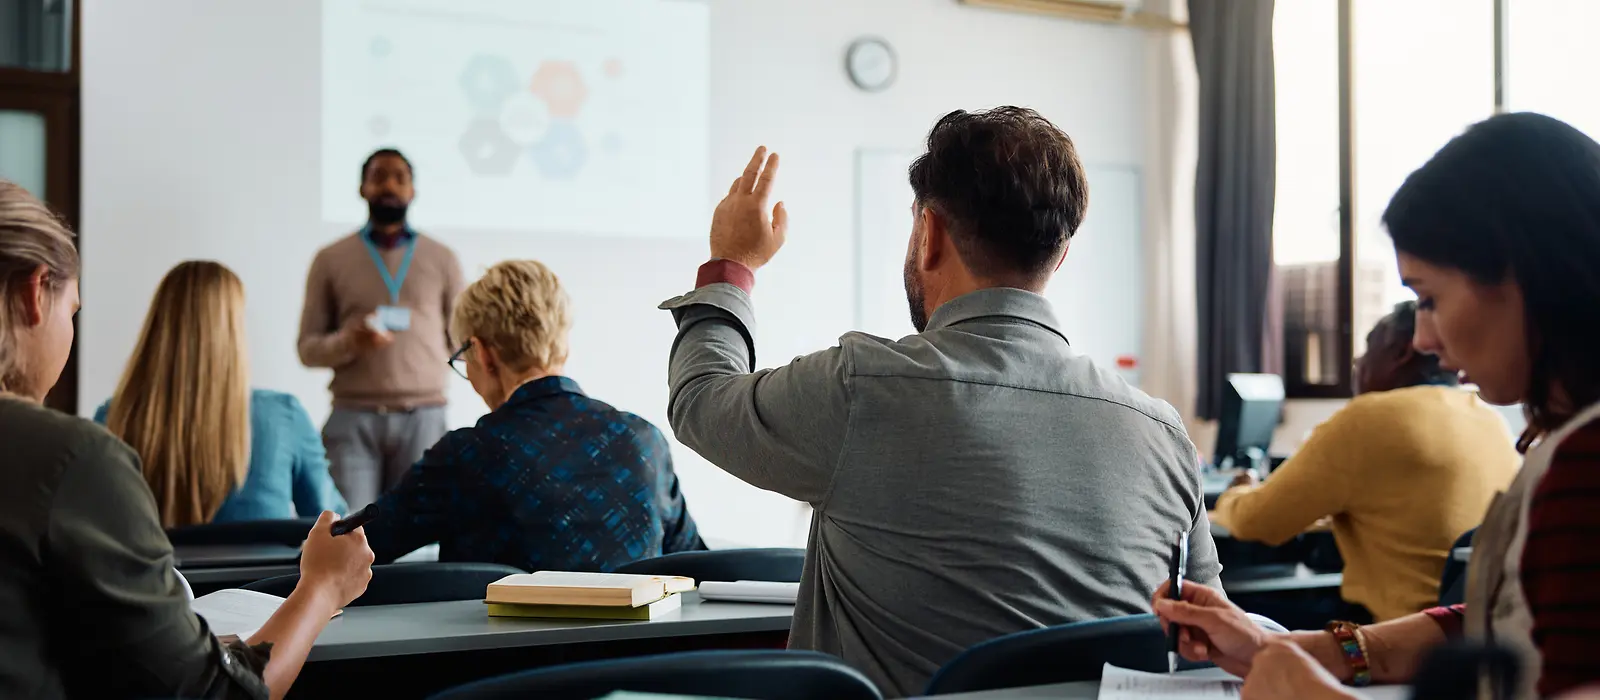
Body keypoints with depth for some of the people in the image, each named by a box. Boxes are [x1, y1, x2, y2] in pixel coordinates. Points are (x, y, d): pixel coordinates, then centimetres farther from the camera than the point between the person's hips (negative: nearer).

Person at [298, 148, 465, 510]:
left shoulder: (442, 259, 10)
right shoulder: (331, 259, 9)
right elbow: (308, 348, 6)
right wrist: (347, 342, -13)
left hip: (422, 417, 1)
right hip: (354, 417, 0)